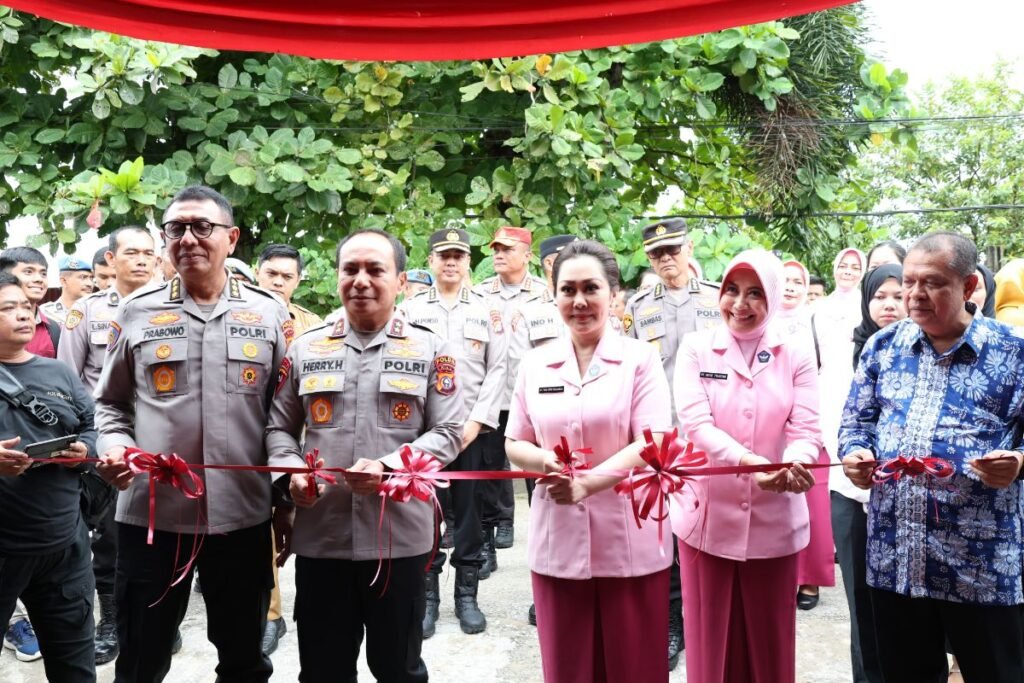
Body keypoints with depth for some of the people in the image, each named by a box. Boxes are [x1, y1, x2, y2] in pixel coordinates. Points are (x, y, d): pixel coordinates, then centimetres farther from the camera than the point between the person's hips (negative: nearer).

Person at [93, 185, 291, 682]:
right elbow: (111, 402, 12)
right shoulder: (136, 313, 4)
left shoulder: (270, 313, 4)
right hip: (150, 513, 0)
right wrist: (114, 448, -8)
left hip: (242, 514, 0)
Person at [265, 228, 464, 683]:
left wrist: (390, 467, -18)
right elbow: (278, 427, 12)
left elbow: (448, 432, -3)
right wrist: (290, 472, -9)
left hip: (399, 537, -2)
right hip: (319, 536, 2)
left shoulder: (431, 350, 2)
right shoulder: (305, 349, 9)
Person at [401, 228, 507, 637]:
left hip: (471, 427, 0)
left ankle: (467, 596, 16)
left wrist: (477, 421, -7)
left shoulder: (487, 311, 7)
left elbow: (497, 369, 2)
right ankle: (427, 596, 13)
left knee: (469, 512, 5)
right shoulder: (410, 310, 7)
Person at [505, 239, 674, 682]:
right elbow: (514, 444, 10)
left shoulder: (640, 358, -2)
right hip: (558, 539, 3)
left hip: (630, 540, -2)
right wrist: (544, 460, -13)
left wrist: (587, 483, -24)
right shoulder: (535, 364, 7)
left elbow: (652, 444, -10)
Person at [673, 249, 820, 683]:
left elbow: (806, 430, -6)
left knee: (770, 646, 13)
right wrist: (751, 462, -31)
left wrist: (795, 464, -30)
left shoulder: (796, 356, 1)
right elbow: (695, 423, -14)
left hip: (774, 523, 1)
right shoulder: (695, 348, -2)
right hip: (708, 518, -1)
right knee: (711, 642, 11)